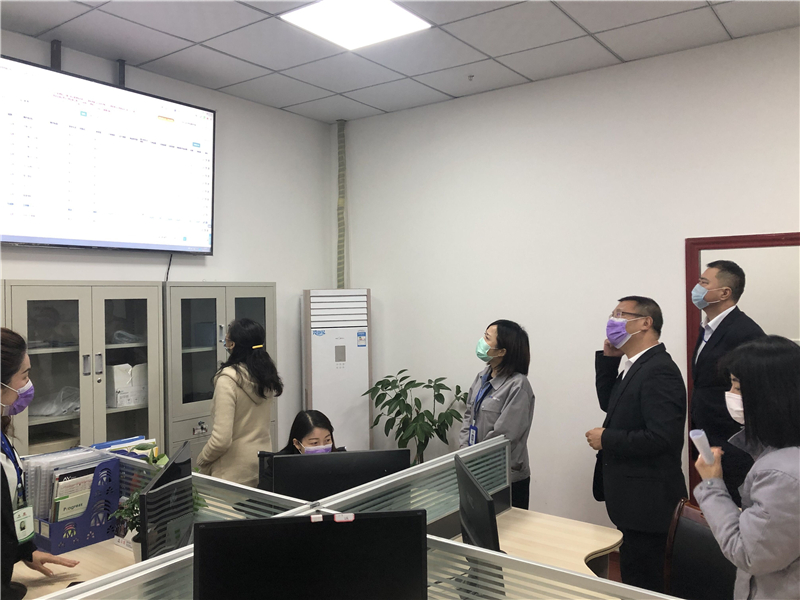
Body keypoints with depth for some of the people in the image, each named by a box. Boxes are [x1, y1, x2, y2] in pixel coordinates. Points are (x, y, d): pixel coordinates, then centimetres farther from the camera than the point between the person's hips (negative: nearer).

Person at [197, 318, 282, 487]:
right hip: (264, 466, 7)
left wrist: (201, 462, -3)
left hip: (236, 473, -7)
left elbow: (221, 439, -20)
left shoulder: (228, 379, -19)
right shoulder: (267, 374, 1)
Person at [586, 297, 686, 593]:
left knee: (642, 582, 4)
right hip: (632, 493, 10)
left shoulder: (659, 370, -22)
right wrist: (608, 357, 2)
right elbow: (610, 404, 12)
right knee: (634, 575, 23)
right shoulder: (635, 366, 10)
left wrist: (606, 439, -18)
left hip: (646, 497, -10)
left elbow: (662, 436, -28)